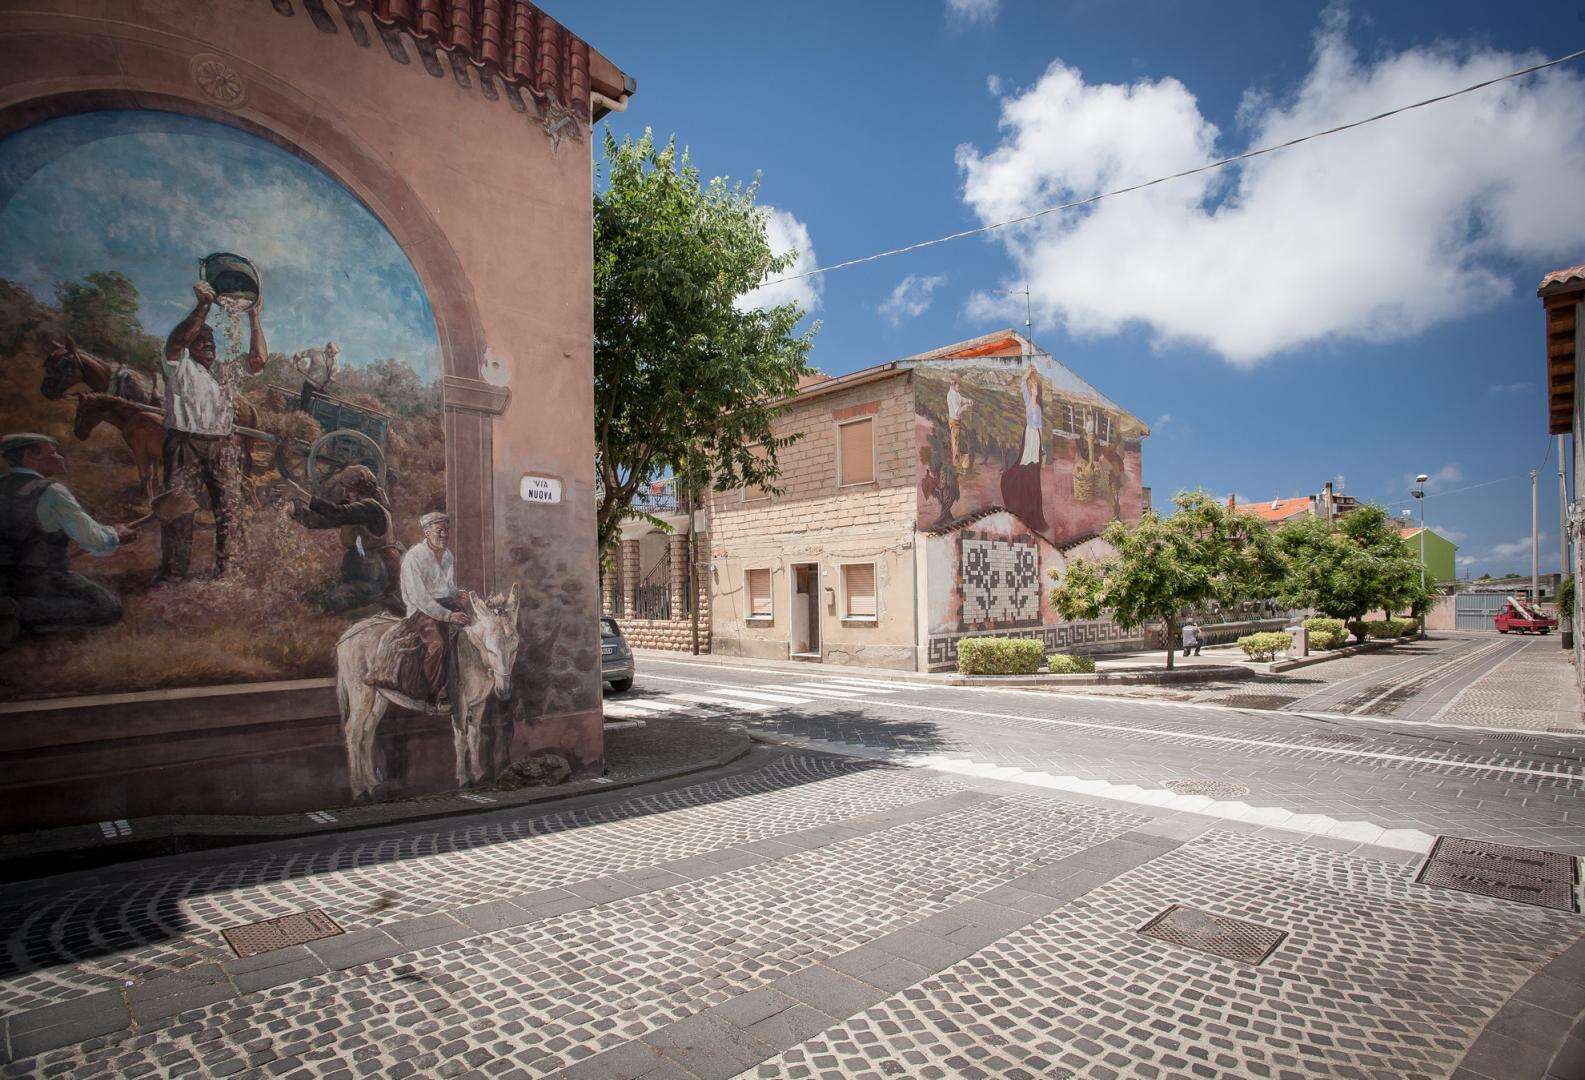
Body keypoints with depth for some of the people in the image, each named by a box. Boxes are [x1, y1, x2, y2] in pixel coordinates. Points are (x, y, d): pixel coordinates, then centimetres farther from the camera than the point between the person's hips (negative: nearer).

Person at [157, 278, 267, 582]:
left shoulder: (228, 369, 21)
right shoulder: (179, 366, 10)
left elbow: (258, 358, 5)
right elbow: (175, 341, -11)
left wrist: (253, 317, 4)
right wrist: (203, 306, -17)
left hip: (224, 448, 3)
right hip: (185, 446, -3)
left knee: (228, 510, -2)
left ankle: (227, 568, 4)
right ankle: (173, 572, -3)